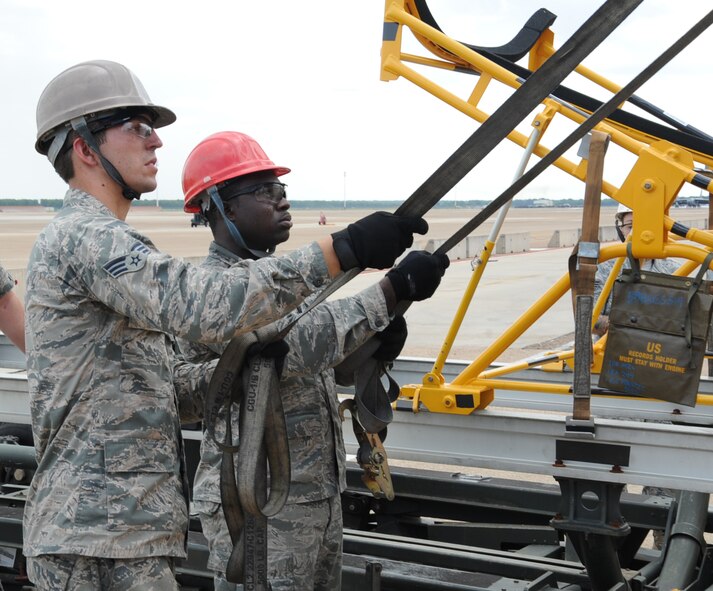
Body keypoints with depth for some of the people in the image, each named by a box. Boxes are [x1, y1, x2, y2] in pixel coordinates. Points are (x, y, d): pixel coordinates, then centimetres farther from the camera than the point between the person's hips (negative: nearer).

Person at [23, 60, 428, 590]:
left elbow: (172, 392, 18)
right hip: (100, 543, -10)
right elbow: (201, 305, -31)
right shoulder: (86, 236, -13)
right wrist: (342, 251, -32)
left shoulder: (85, 239, 20)